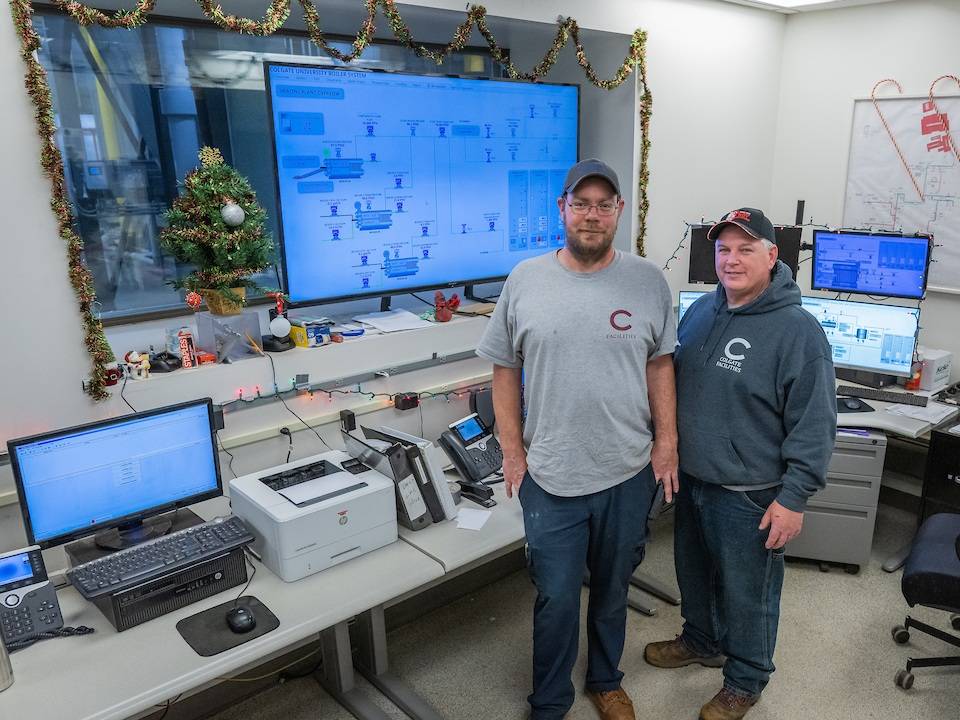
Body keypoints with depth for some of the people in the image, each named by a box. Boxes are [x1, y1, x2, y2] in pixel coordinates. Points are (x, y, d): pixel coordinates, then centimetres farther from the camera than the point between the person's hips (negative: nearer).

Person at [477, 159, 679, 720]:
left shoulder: (649, 281, -2)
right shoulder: (524, 280, -4)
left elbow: (660, 365, 4)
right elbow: (505, 369, 2)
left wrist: (667, 442, 0)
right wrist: (512, 449, -1)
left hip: (629, 473, 1)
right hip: (550, 476, -1)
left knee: (613, 590, 20)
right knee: (557, 599, 10)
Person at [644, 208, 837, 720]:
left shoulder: (798, 331, -17)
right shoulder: (700, 311, 3)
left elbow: (814, 425, -16)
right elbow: (672, 384, 15)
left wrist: (793, 497, -18)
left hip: (748, 496, -6)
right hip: (691, 481, 7)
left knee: (746, 594, 11)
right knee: (694, 574, 24)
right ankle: (700, 642, 49)